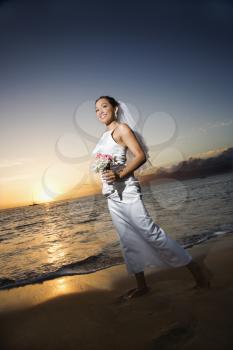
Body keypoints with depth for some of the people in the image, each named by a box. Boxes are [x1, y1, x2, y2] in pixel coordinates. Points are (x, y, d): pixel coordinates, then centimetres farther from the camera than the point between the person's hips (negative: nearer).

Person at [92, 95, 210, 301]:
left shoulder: (121, 128, -4)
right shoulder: (105, 136, 18)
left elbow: (141, 156, -13)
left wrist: (119, 175, -23)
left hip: (126, 190, -8)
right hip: (112, 194, 8)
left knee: (150, 232, -10)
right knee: (128, 239, 9)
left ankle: (195, 268, 5)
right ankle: (141, 285, 18)